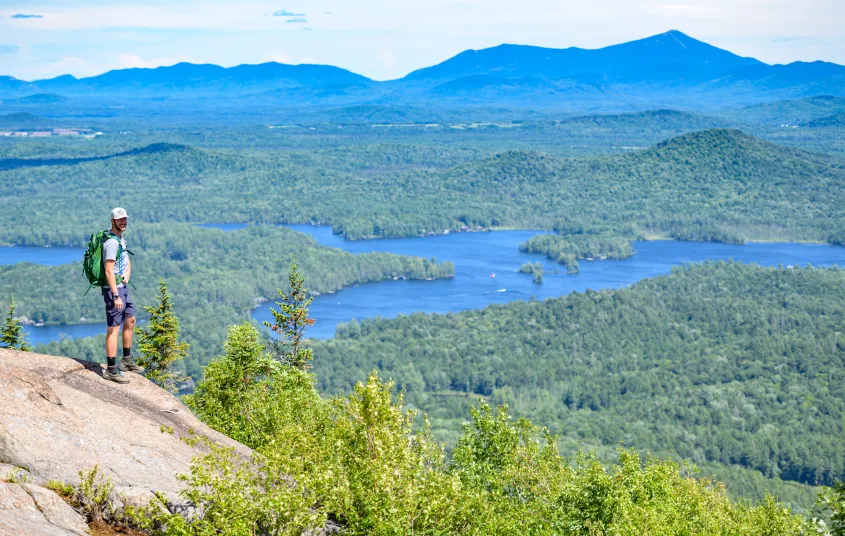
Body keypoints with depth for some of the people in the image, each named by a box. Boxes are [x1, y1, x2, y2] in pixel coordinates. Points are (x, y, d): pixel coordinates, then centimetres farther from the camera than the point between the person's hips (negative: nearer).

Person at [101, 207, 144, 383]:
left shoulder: (121, 240, 12)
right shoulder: (112, 242, -19)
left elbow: (127, 262, 18)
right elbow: (109, 271, -24)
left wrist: (127, 273, -5)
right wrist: (116, 296, -26)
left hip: (123, 288, 10)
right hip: (114, 289, -10)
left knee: (130, 320, 21)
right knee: (114, 328, -9)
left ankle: (127, 360, 34)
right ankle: (111, 370, -7)